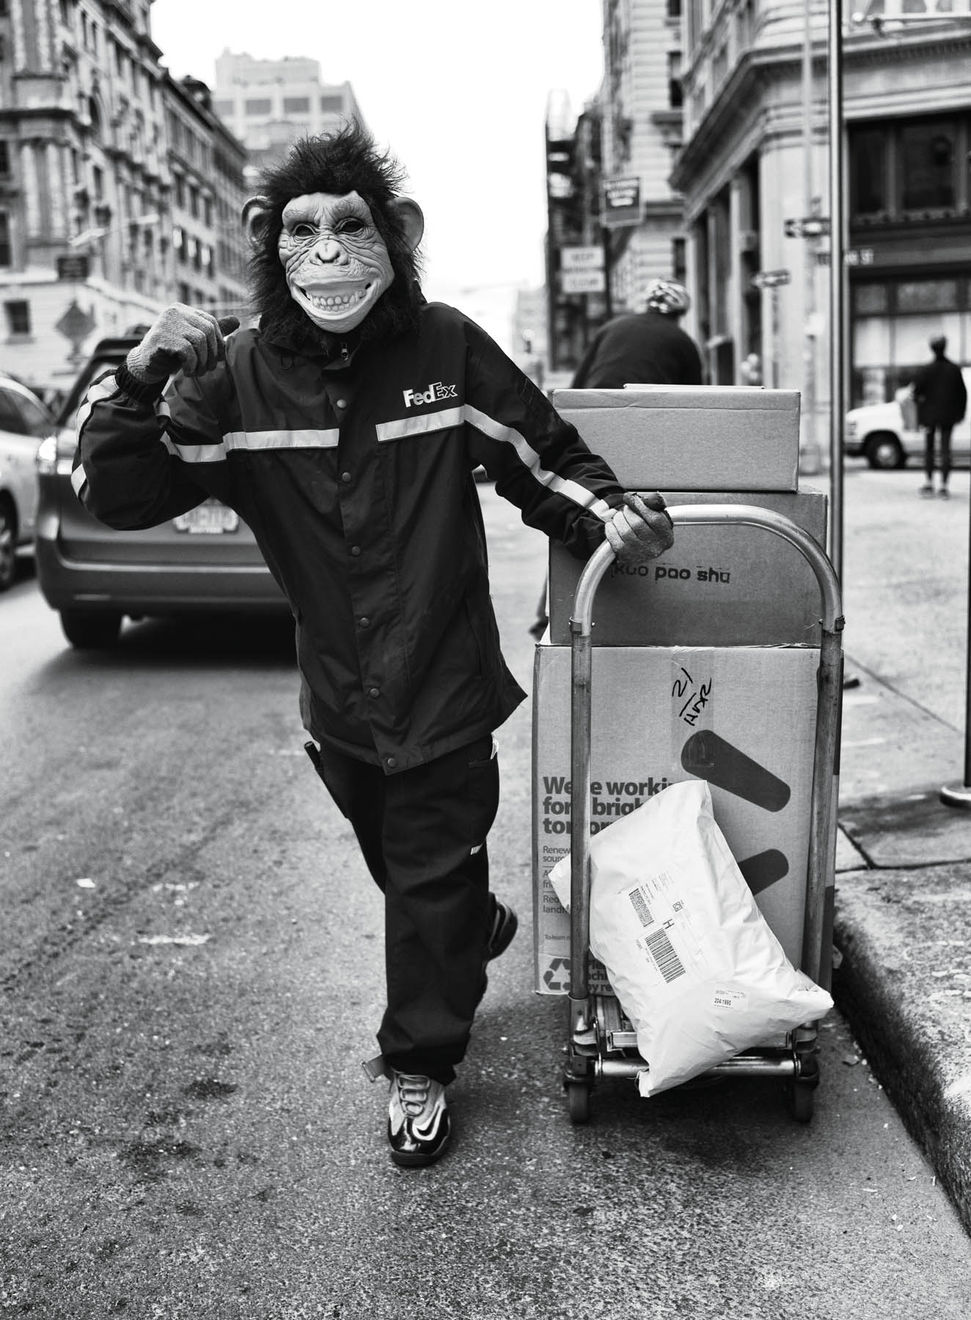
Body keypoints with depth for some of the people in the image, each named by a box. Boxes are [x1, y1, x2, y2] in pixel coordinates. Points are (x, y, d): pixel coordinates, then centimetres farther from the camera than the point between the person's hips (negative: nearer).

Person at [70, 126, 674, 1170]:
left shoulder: (446, 350, -11)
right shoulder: (239, 374, -7)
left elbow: (545, 460, 0)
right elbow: (117, 495, -11)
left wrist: (609, 514, -18)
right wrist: (140, 381, -25)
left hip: (445, 684, -3)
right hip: (338, 694, 3)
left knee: (433, 878, 8)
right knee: (396, 862, 23)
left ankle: (419, 1065, 29)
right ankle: (480, 928, 56)